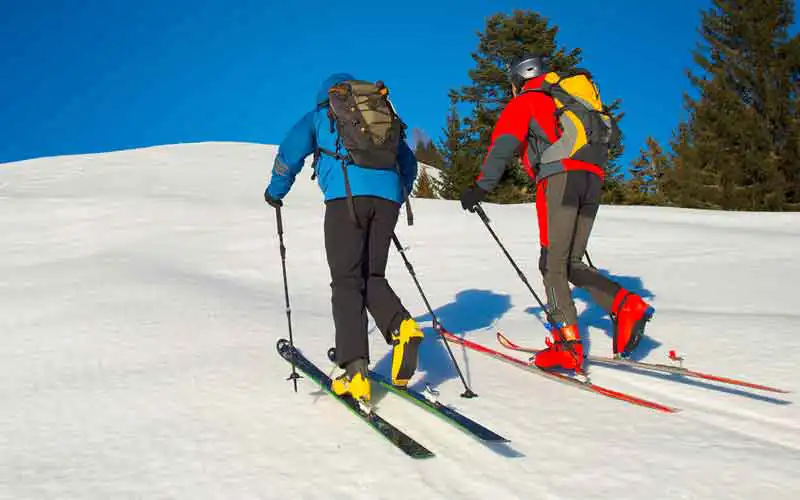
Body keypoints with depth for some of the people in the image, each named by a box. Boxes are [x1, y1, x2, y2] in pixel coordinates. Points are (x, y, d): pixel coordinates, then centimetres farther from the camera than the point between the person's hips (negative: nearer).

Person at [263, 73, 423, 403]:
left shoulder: (319, 115, 22)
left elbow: (289, 154, 15)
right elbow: (408, 162, 32)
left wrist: (275, 191, 30)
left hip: (347, 194, -3)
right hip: (387, 195, 4)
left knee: (347, 282, -3)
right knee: (373, 277, 14)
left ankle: (355, 370, -17)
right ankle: (401, 327, -16)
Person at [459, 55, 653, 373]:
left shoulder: (523, 102, 14)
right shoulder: (566, 100, 35)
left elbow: (503, 145, -2)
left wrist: (481, 187, -7)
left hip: (560, 176, -7)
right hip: (593, 177, 7)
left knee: (553, 264, -6)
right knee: (572, 264, 11)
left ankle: (568, 346, -15)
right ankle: (626, 306, -10)